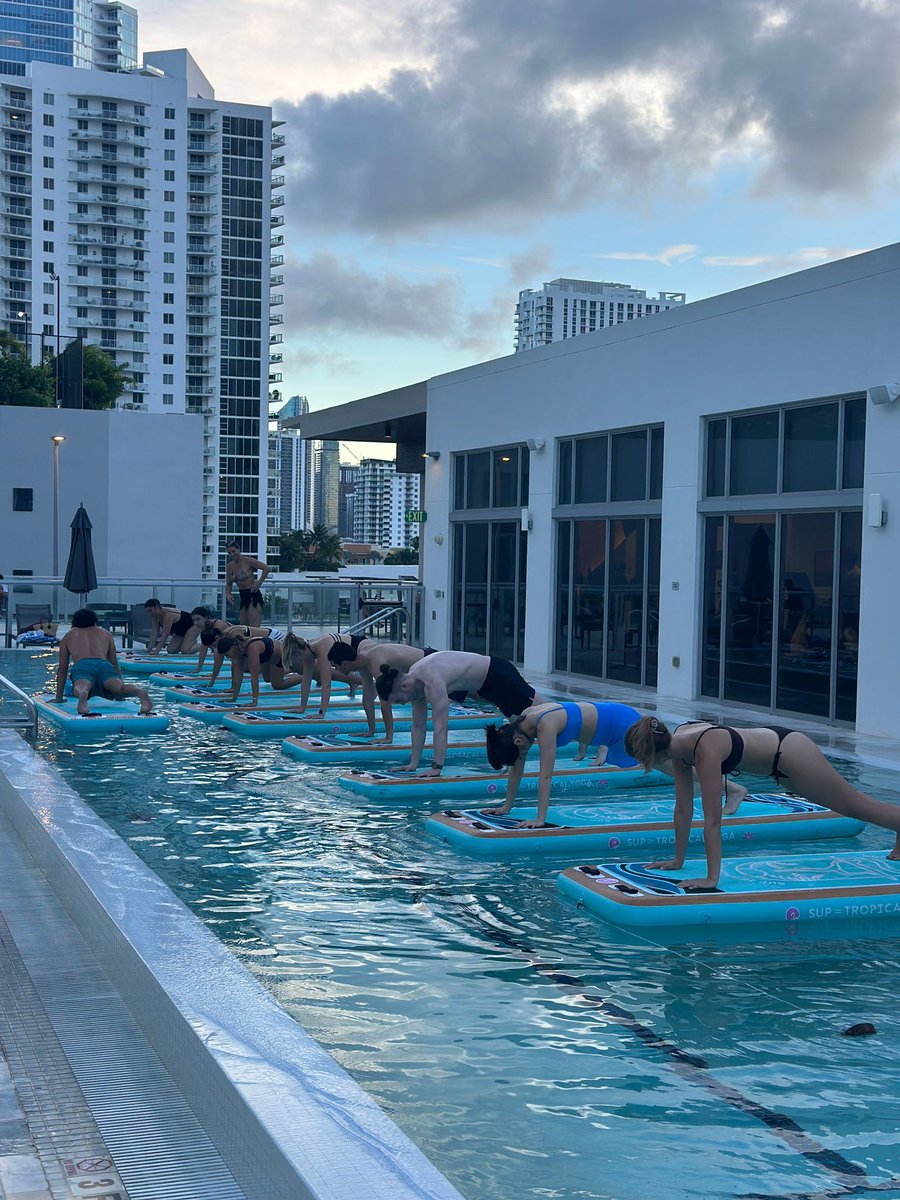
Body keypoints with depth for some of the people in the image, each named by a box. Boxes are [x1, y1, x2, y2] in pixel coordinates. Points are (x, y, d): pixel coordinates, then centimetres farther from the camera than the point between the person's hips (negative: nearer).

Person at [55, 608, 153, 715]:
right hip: (103, 664, 1)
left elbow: (62, 669, 32)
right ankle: (140, 692, -58)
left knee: (82, 688, -31)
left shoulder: (68, 636, 35)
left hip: (81, 665, -1)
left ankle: (82, 695, -68)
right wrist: (119, 695, 43)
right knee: (119, 687, -26)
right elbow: (115, 665, 36)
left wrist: (59, 698, 36)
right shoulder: (106, 633, 38)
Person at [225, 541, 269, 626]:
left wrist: (259, 582, -14)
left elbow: (266, 568, -12)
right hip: (243, 596, 7)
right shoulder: (230, 566, 7)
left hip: (253, 595, -7)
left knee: (254, 628, -16)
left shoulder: (248, 561, -10)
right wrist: (228, 594, -5)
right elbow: (229, 583, 13)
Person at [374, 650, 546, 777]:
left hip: (497, 674, -8)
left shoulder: (432, 681, -37)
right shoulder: (413, 680, -9)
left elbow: (440, 727, -40)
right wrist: (414, 763, -1)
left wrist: (437, 767, -40)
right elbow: (418, 726, -1)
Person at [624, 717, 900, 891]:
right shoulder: (678, 744, -13)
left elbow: (712, 820, -38)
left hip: (790, 753, -8)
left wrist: (712, 878, -37)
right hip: (771, 744, 8)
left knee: (857, 806, 11)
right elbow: (683, 809, -4)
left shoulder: (706, 750, -38)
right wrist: (678, 860, 1)